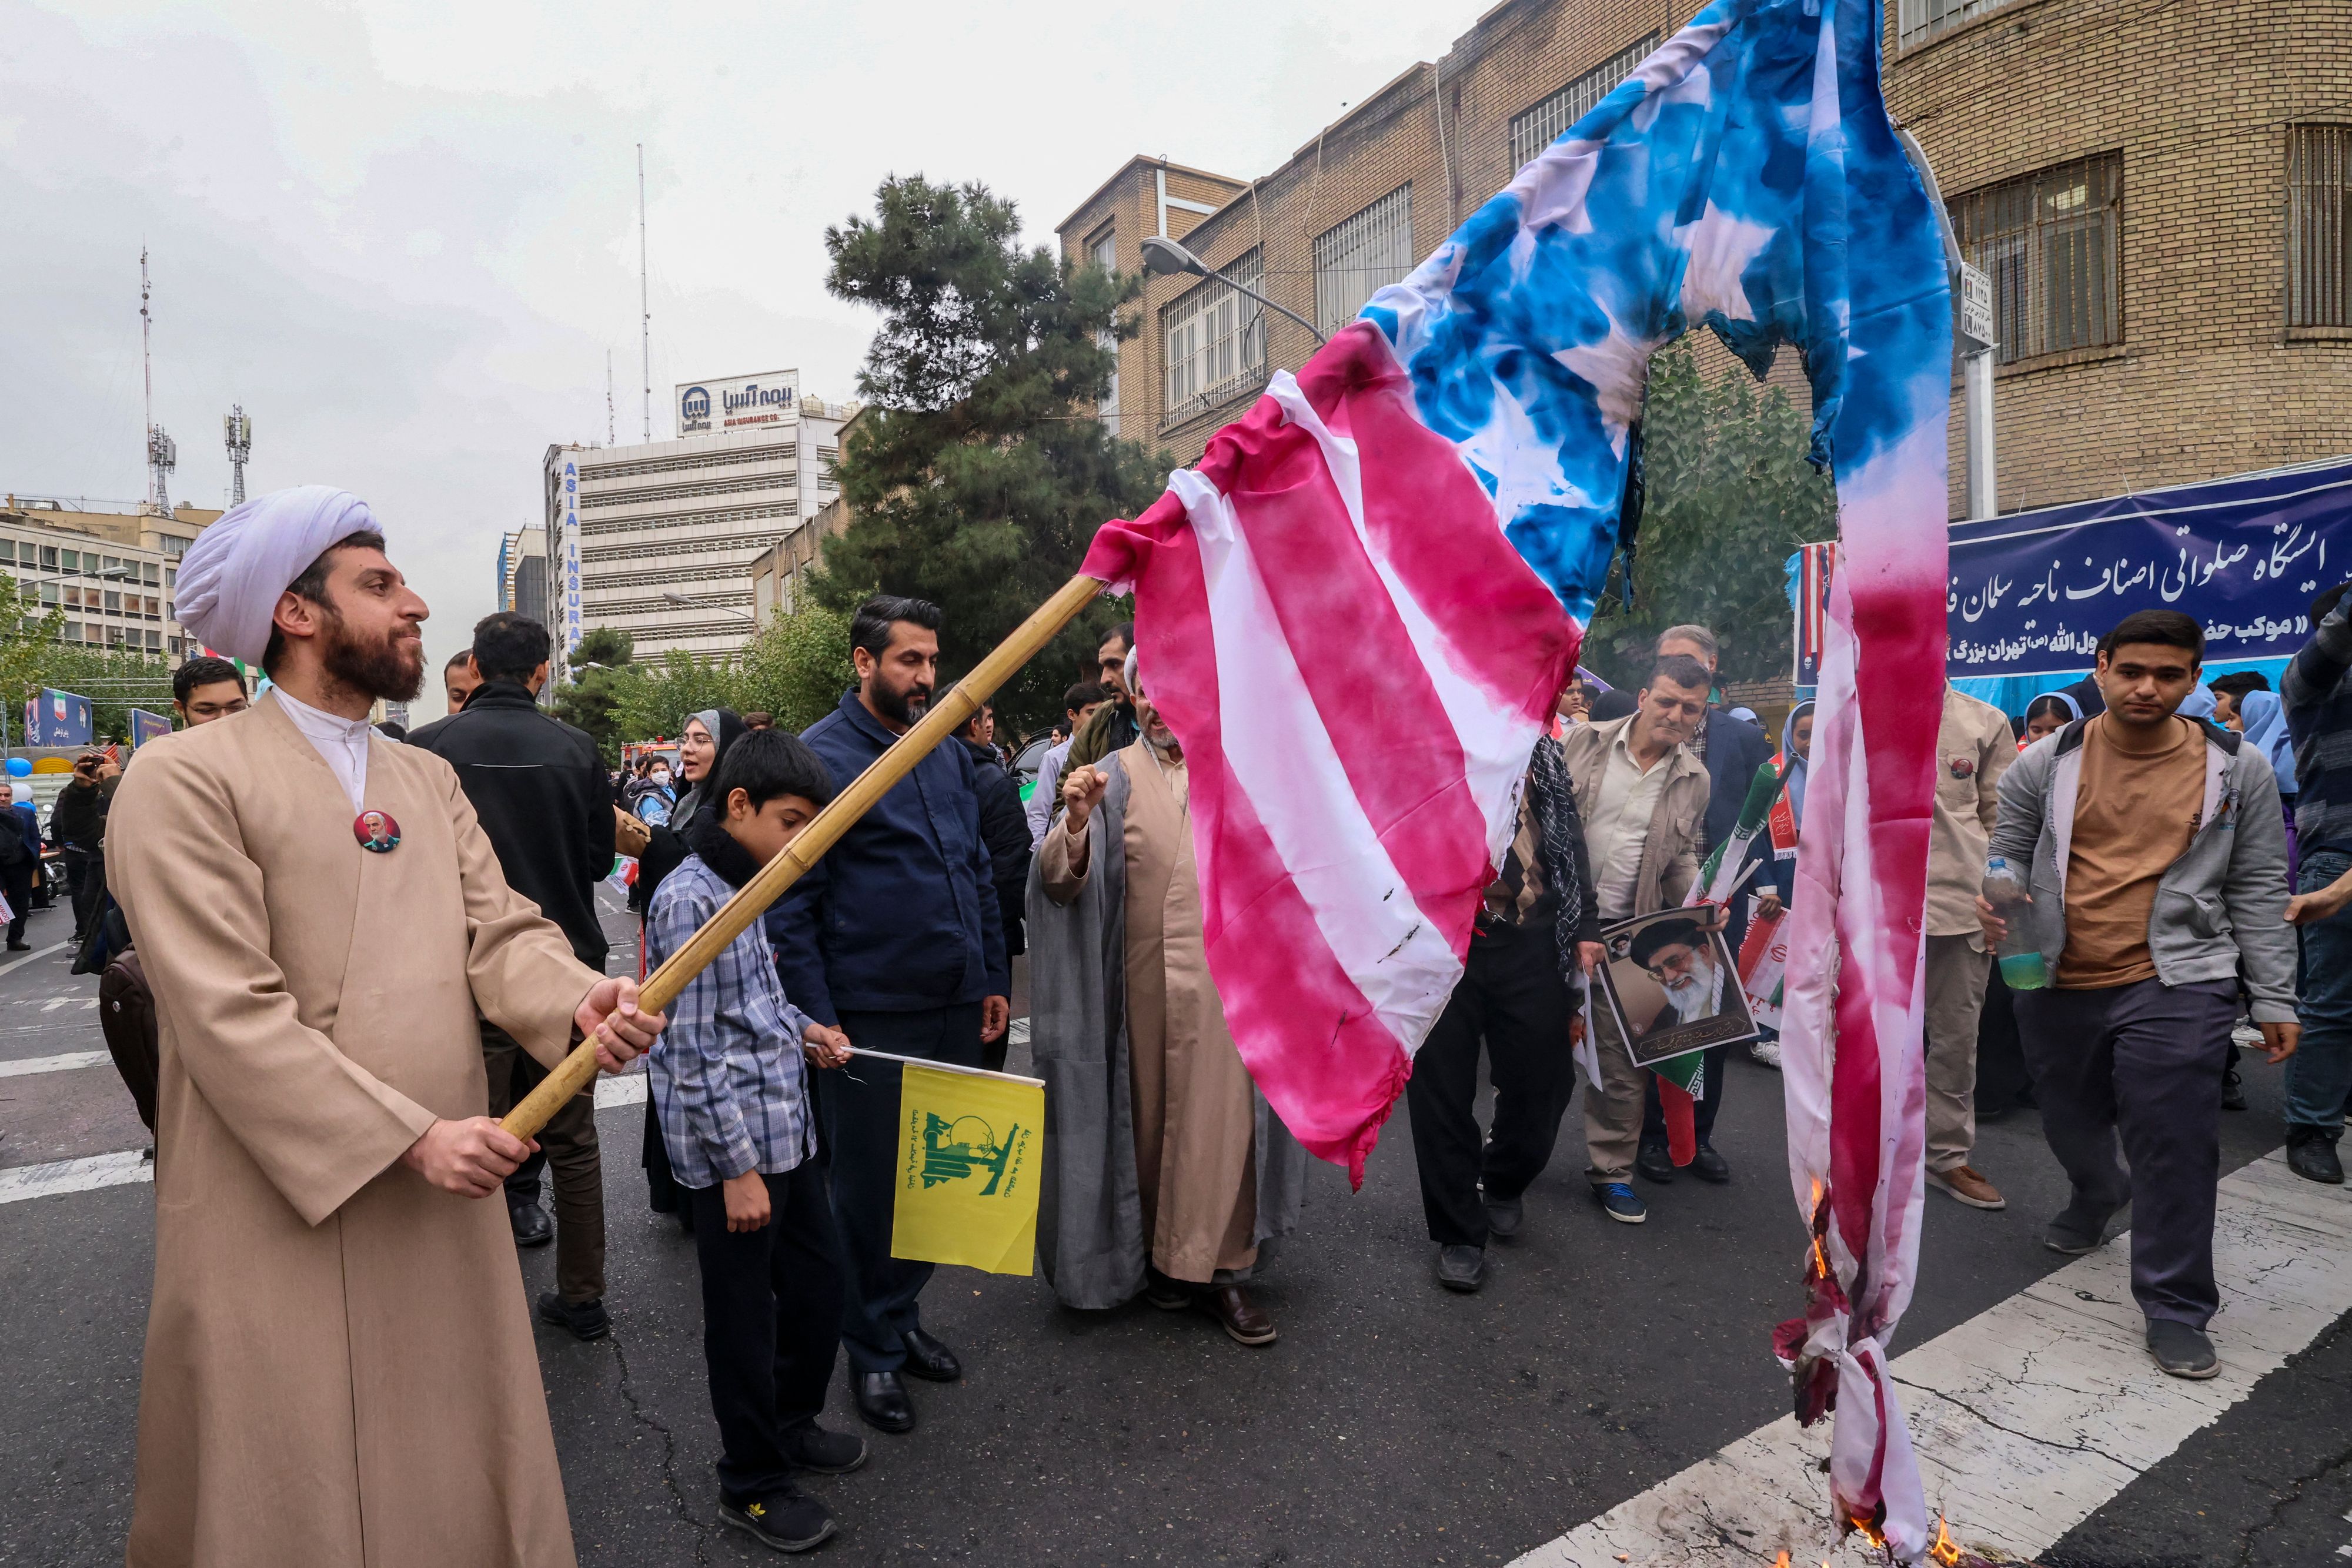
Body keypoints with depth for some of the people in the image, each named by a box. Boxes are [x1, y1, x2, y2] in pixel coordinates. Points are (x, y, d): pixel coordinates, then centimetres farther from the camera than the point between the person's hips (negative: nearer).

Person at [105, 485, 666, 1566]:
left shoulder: (429, 779, 11)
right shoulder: (188, 778, -9)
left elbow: (499, 934, 2)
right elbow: (229, 1013, -16)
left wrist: (578, 1001, -19)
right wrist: (411, 1139, -19)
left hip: (447, 1210, 5)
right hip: (285, 1217, -5)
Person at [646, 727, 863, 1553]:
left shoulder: (743, 886, 8)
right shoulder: (690, 899, -19)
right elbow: (693, 1052, -21)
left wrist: (801, 1028, 6)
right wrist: (737, 1169, -19)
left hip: (785, 1129, 9)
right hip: (731, 1148, -9)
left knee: (820, 1276, 19)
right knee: (745, 1313, 8)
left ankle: (791, 1421, 42)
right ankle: (752, 1485, 29)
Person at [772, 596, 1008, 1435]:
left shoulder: (949, 751, 10)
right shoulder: (820, 755, -9)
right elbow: (791, 901, -10)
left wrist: (995, 976, 12)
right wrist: (815, 1012, -15)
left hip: (956, 1007, 6)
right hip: (871, 1016, -6)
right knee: (869, 1183, 9)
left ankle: (901, 1312, 37)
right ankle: (874, 1349, 27)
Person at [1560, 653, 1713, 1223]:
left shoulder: (1694, 779, 5)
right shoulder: (1584, 741, -3)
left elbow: (1682, 857, 15)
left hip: (1627, 931, 2)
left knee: (1622, 1057, 6)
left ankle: (1612, 1169, 23)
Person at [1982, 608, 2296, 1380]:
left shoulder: (2237, 770, -1)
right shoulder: (2046, 763, -1)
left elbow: (2259, 889, 3)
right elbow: (2007, 858, 6)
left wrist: (2275, 998, 1)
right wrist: (1996, 905, -16)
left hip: (2176, 986, -2)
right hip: (2056, 985, 2)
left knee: (2174, 1147, -3)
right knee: (2070, 1126, 20)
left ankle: (2176, 1310, 13)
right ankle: (2098, 1195, 53)